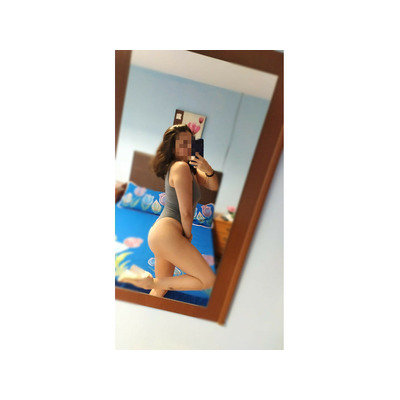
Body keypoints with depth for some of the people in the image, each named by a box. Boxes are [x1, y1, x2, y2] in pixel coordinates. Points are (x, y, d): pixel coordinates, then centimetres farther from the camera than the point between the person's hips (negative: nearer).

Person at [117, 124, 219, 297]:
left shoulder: (191, 167, 16)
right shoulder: (181, 167, -13)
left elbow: (213, 186, 13)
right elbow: (186, 212, -15)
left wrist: (208, 170, -8)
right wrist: (188, 236, 1)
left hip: (161, 232, 11)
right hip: (167, 232, -11)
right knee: (208, 280, -7)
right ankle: (148, 281, -4)